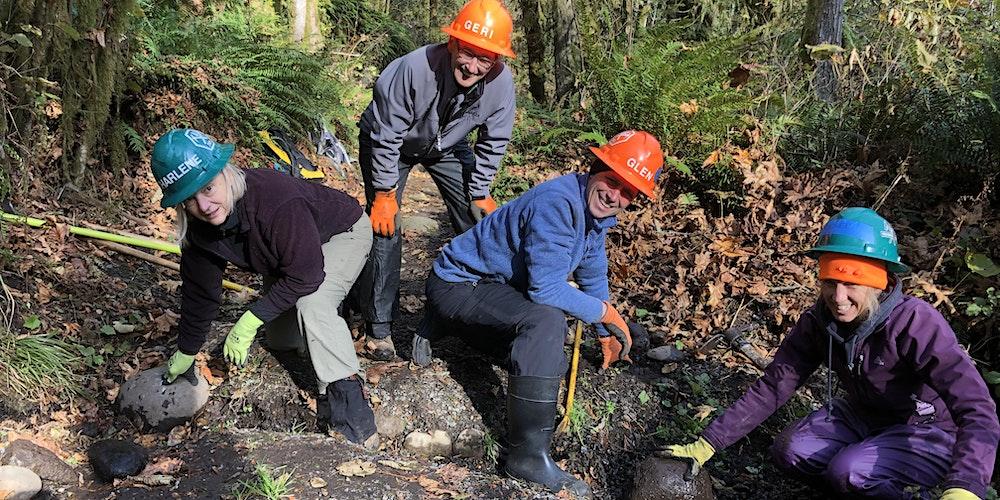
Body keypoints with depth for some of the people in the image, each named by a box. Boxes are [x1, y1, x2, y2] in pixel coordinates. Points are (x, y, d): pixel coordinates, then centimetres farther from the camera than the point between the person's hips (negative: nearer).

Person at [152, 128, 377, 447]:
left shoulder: (277, 199, -43)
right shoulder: (198, 227, -20)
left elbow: (305, 275, -36)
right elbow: (199, 291, -5)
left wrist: (249, 323, -32)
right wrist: (186, 353, 5)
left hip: (343, 233, -7)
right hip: (288, 251, 8)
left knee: (312, 304, -34)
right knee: (278, 336, 13)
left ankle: (347, 397, -30)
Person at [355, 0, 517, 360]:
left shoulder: (502, 82, -28)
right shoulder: (414, 69, -39)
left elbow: (493, 141, -10)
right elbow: (386, 134, -27)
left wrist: (480, 192, -6)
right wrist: (385, 192, -21)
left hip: (447, 145, 4)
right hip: (389, 143, -4)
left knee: (479, 223, 2)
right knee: (385, 229, -12)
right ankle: (379, 325, 1)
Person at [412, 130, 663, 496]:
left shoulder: (596, 209, 0)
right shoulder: (557, 204, -30)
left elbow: (592, 271, 15)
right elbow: (546, 289, -32)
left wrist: (606, 334, 23)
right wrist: (605, 312, -19)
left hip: (497, 285, 10)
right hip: (457, 284, -10)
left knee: (550, 349, 30)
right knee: (545, 320, -35)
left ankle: (447, 322, 32)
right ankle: (528, 455, -30)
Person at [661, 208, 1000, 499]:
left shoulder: (915, 324, -30)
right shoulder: (819, 323, -14)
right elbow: (770, 389, -12)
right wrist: (706, 446, -19)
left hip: (930, 432, -5)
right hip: (865, 417, 6)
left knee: (848, 470, -30)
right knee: (789, 451, -17)